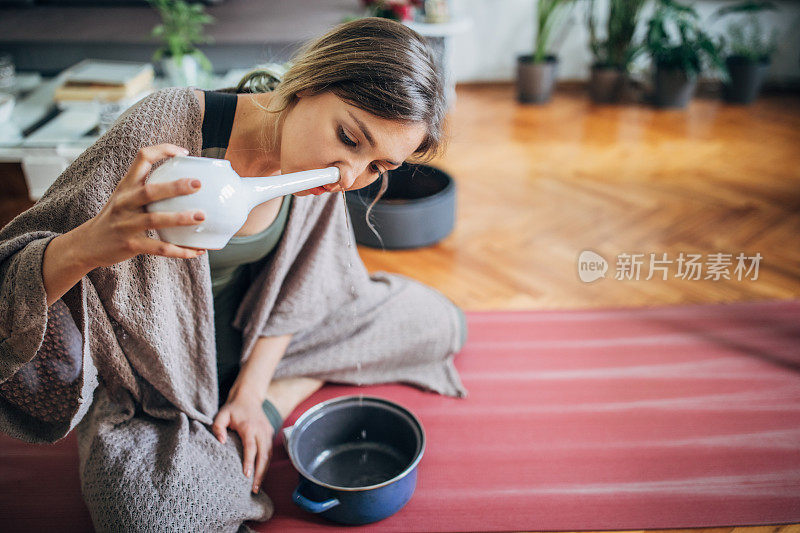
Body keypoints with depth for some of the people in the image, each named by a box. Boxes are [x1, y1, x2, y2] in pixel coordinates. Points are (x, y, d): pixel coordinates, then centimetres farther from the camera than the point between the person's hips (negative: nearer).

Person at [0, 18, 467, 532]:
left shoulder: (315, 159, -14)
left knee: (438, 322, 7)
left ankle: (276, 401, 6)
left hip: (253, 338, 6)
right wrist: (88, 245, -50)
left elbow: (296, 286, -1)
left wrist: (251, 395, -7)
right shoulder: (159, 133, -31)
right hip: (155, 375, -5)